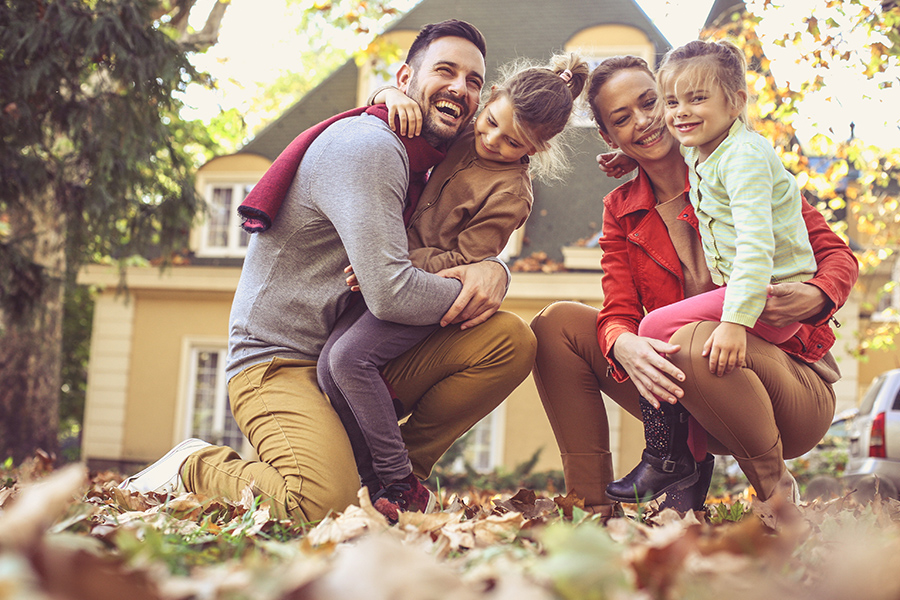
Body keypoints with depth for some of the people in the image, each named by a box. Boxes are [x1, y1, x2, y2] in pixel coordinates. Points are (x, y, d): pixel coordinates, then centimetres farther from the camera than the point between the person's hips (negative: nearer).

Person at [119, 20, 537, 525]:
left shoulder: (425, 166, 15)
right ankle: (196, 468, -3)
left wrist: (493, 269, -8)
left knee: (512, 340, -9)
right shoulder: (367, 147, -17)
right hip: (278, 363, -8)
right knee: (326, 504, -34)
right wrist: (465, 292, -8)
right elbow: (389, 293, -26)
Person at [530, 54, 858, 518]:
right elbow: (619, 314, -2)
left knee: (700, 342, -38)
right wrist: (625, 345, -27)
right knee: (557, 324, -8)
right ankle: (593, 505, -8)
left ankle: (779, 496, -12)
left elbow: (835, 253, -2)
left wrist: (815, 297, -26)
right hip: (687, 399, 5)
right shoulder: (621, 211, 9)